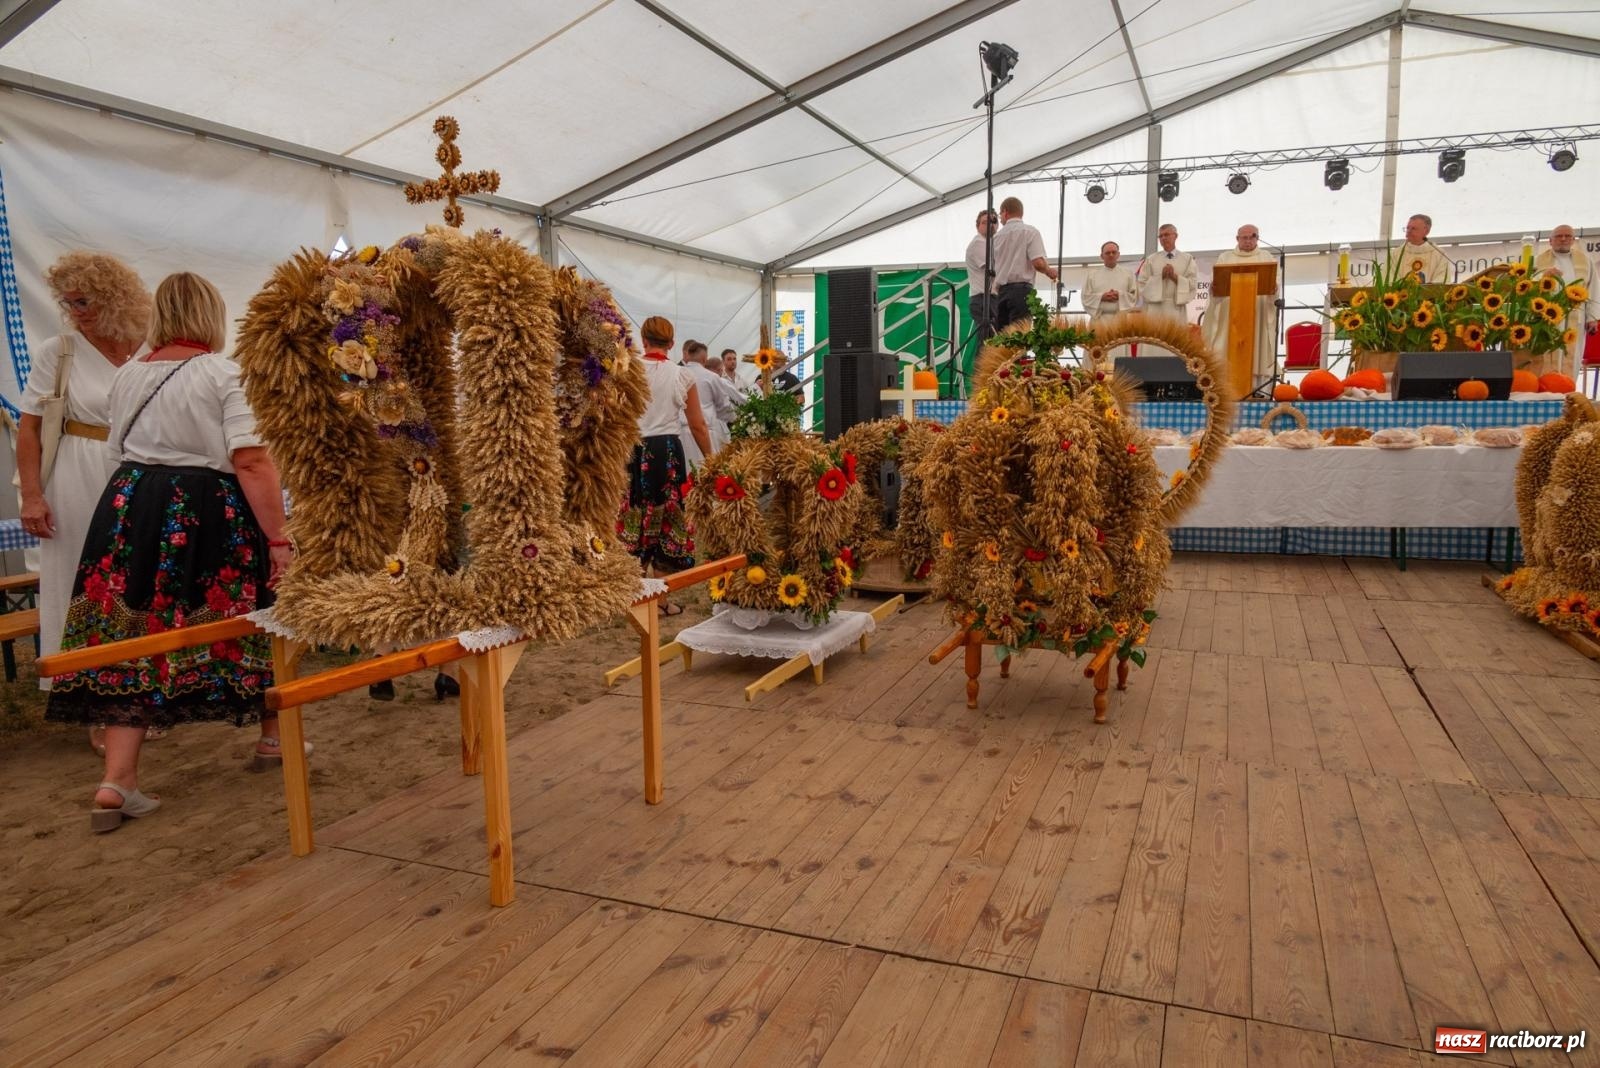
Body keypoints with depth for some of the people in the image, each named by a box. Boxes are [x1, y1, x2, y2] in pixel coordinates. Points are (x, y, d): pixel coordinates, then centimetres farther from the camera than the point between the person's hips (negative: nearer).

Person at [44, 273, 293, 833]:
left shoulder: (127, 375, 10)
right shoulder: (226, 374, -9)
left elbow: (122, 446, 19)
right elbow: (252, 463, -17)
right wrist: (278, 538, -15)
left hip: (129, 509, 5)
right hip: (208, 515, -5)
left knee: (132, 639, 7)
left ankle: (117, 782, 3)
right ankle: (271, 739, 28)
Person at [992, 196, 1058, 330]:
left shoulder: (997, 236, 13)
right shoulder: (1030, 231, 0)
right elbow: (1038, 263, -11)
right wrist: (1049, 272, 9)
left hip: (1001, 292, 4)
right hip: (1021, 289, -4)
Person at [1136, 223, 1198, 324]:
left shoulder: (1187, 259, 11)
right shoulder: (1150, 259, 11)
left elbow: (1193, 283, 3)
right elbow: (1142, 283, 3)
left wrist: (1175, 276, -8)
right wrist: (1160, 276, -7)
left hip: (1177, 308, 0)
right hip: (1155, 309, 0)